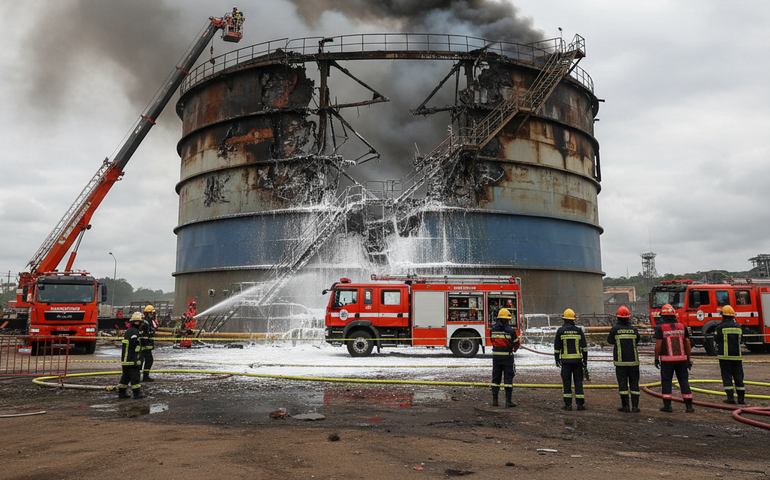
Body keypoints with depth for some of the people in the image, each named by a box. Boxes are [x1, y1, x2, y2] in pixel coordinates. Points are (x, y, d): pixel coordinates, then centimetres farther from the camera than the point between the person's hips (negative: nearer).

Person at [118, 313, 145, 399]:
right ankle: (137, 393, -3)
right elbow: (132, 347, -20)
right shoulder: (134, 332, -15)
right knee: (135, 376, -5)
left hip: (125, 359, 10)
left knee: (126, 376, 16)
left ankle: (121, 392, 21)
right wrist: (134, 360, -21)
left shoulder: (129, 331, 18)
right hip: (130, 359, -10)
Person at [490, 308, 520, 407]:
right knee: (508, 378, 4)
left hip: (496, 356, 4)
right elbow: (516, 343, 1)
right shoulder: (510, 331, -11)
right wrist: (515, 349, 24)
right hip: (507, 357, -4)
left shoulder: (492, 330, -1)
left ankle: (494, 400, 14)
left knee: (496, 378, 11)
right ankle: (508, 401, 4)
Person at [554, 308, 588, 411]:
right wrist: (585, 360, 11)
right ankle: (580, 404, 4)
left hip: (566, 360, -1)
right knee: (578, 381, 6)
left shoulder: (560, 331, -2)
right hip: (577, 360, 1)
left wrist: (557, 360, 8)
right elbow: (584, 347, 4)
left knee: (567, 382, 4)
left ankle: (568, 404, 4)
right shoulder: (578, 330, 3)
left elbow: (557, 347, 0)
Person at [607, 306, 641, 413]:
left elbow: (610, 341, 7)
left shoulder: (615, 328, -6)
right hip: (633, 360, 2)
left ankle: (625, 406, 0)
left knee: (622, 383, 2)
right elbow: (637, 341, 15)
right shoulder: (634, 329, 0)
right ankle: (635, 406, 5)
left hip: (620, 361, -2)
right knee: (634, 383, 7)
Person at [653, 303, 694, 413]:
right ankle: (689, 406, 8)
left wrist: (656, 359, 0)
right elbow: (687, 343, 5)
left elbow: (658, 345, -10)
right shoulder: (681, 327, 5)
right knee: (684, 381, 8)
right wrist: (688, 359, 12)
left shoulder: (660, 328, -7)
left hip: (667, 360, -3)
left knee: (666, 382, 5)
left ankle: (667, 406, 6)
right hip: (681, 359, 3)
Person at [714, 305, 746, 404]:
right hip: (737, 355, 4)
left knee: (727, 376, 0)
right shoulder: (738, 327, 4)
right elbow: (741, 339, 14)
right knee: (738, 376, 10)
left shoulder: (720, 327, -9)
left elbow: (716, 339, -4)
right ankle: (741, 397, 12)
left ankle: (730, 397, -3)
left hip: (725, 355, -4)